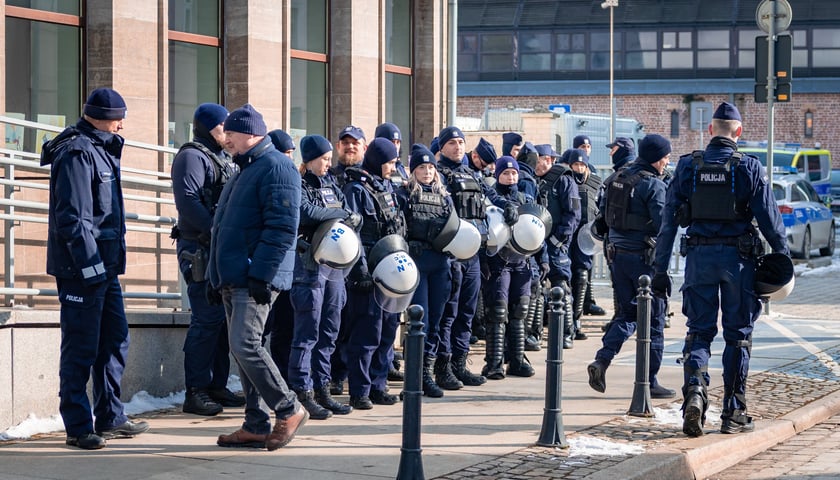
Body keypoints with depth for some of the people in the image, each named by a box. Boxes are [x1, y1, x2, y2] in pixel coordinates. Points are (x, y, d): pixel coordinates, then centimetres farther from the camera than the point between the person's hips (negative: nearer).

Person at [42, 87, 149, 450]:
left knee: (115, 339, 14)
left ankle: (110, 418, 23)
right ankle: (78, 426, 0)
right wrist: (90, 265, -22)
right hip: (81, 268, -10)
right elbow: (73, 216, -20)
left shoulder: (98, 149, 18)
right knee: (81, 347, -5)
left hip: (104, 265, 10)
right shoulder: (77, 153, -14)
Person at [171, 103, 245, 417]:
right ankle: (195, 392, -7)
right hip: (200, 249, -9)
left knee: (222, 318, 11)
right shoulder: (192, 156, -8)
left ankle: (217, 386, 18)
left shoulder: (222, 158, 21)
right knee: (207, 319, -11)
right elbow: (187, 201, -21)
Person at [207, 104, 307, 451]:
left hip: (256, 279, -10)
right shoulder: (245, 170, 22)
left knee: (245, 346, -16)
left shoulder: (275, 167, -10)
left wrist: (261, 274, -23)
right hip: (232, 278, 10)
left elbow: (282, 227, -19)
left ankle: (289, 411, -5)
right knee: (242, 349, 8)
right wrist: (215, 276, 24)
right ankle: (256, 426, 11)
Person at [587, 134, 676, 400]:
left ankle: (602, 360, -5)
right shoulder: (653, 185, -14)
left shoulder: (617, 178, 9)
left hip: (617, 253, 7)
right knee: (654, 319, 3)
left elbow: (604, 212, 15)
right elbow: (663, 224, -19)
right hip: (644, 256, -7)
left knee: (627, 314, 16)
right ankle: (650, 382, 5)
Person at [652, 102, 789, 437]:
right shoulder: (750, 168, -3)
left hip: (699, 257, 1)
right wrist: (783, 257, 9)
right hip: (738, 258, -1)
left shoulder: (688, 166, 2)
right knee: (738, 334, 7)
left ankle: (694, 390, -16)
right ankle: (733, 413, 8)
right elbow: (769, 218, -3)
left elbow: (669, 221, 2)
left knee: (698, 332, 9)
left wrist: (660, 270, 6)